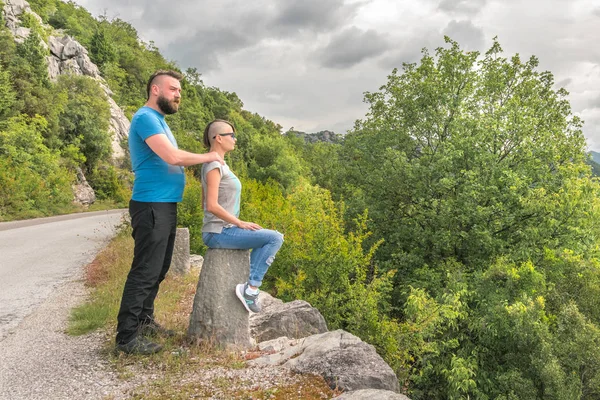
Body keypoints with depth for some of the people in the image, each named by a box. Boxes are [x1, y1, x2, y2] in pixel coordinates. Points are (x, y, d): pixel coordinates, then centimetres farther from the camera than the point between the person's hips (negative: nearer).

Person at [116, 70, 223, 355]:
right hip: (152, 206, -10)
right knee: (145, 272, -7)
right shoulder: (145, 118, -12)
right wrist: (208, 157, -10)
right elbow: (173, 156, -23)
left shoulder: (158, 120, 21)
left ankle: (145, 320, 29)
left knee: (159, 269, 17)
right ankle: (126, 336, 2)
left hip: (165, 206, 10)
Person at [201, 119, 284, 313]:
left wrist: (237, 224, 14)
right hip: (219, 232, -10)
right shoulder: (214, 166, -13)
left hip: (221, 231, 10)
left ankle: (249, 288, 20)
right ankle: (251, 288, -12)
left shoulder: (217, 165, 16)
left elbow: (206, 204, 20)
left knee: (264, 242, 27)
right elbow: (212, 206, -23)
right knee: (275, 238, -16)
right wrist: (240, 223, -16)